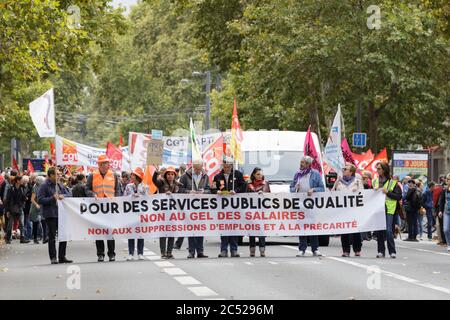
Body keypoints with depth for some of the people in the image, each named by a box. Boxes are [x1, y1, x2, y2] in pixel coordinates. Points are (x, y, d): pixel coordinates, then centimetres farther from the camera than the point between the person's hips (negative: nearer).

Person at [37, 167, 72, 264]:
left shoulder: (59, 185, 13)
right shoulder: (44, 186, -7)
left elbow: (67, 194, 18)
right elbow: (40, 200, -12)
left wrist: (62, 196, -5)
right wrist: (52, 198, -19)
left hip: (61, 213, 7)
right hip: (50, 215, -7)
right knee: (52, 236, -2)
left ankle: (62, 256, 17)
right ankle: (53, 258, 3)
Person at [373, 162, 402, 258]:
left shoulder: (393, 182, -1)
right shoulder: (375, 181, 14)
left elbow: (399, 196, -6)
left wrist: (387, 192, -15)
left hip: (388, 210, -5)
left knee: (388, 231, -12)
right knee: (379, 231, 5)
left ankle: (392, 251, -7)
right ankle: (381, 251, 13)